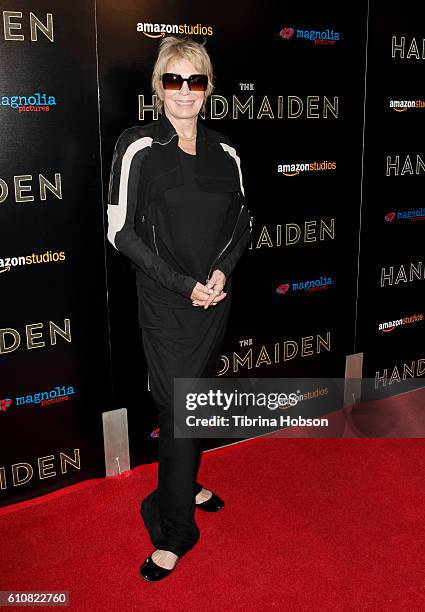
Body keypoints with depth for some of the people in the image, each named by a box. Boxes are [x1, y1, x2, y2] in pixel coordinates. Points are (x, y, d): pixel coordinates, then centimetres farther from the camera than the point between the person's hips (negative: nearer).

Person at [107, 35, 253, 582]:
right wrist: (184, 285, -15)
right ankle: (174, 532, 14)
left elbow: (242, 220, 11)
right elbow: (122, 231, -11)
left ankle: (186, 483, 41)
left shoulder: (224, 150, 5)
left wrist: (222, 271, -7)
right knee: (178, 407, -2)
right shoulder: (138, 147, -8)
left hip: (216, 297, 5)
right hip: (165, 302, -4)